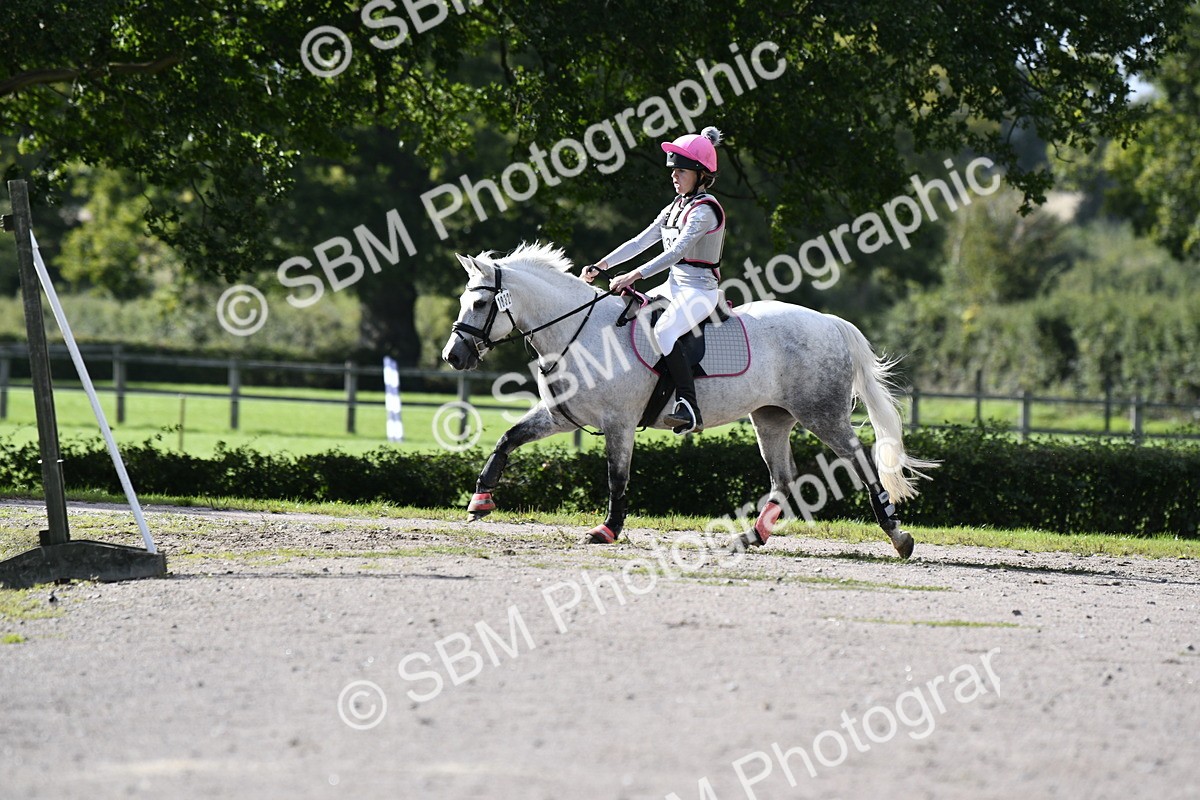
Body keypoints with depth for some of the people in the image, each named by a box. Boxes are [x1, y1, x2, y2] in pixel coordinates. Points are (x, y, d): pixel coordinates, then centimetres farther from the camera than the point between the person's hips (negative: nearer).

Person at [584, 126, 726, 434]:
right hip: (674, 286, 10)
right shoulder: (674, 208, 15)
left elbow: (676, 252, -25)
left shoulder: (704, 210, -14)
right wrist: (603, 265, 2)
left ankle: (690, 410, -39)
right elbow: (641, 241, 13)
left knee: (664, 331, -34)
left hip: (700, 290, -10)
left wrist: (634, 276, -32)